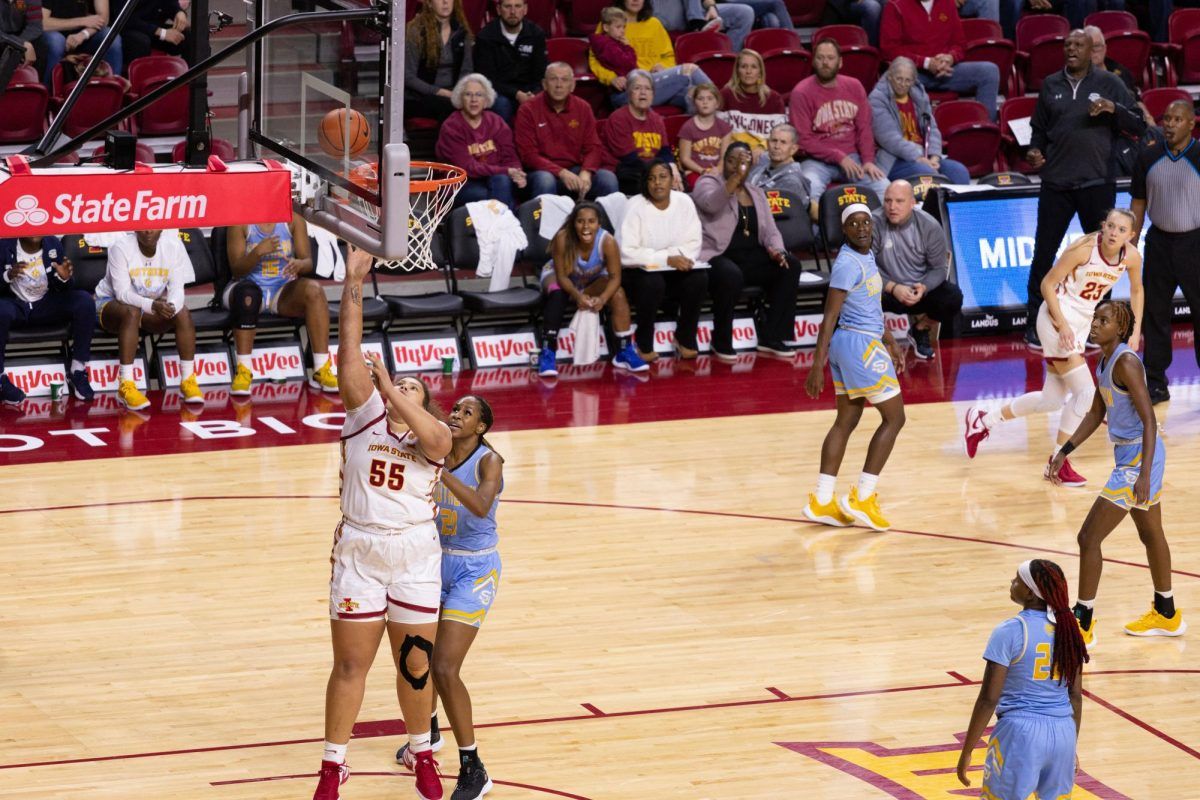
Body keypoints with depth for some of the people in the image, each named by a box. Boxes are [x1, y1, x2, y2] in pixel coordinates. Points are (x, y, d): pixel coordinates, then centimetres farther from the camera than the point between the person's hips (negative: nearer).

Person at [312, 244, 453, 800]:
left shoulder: (435, 437, 0)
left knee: (416, 665, 9)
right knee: (350, 665, 5)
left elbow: (429, 435, -26)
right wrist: (353, 281, -11)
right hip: (358, 553, 0)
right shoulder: (364, 410, 3)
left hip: (416, 558, 0)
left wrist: (388, 384, -26)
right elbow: (350, 348, -4)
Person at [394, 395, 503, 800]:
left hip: (474, 571, -6)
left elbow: (481, 505, -37)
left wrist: (441, 472, -46)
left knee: (445, 668, -16)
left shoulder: (489, 461, -17)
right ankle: (428, 733, 46)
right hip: (437, 564, 6)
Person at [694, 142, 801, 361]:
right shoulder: (707, 183, 0)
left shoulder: (757, 193, 19)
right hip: (716, 257, -6)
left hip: (751, 258, 6)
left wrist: (777, 251, -9)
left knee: (790, 266, -18)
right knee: (731, 275, -39)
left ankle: (771, 338, -13)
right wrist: (736, 177, -36)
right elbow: (712, 203, -24)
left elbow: (770, 231, 14)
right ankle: (721, 342, -18)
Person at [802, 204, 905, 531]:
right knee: (894, 417, -3)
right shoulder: (848, 263, -18)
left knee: (847, 420, 10)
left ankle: (822, 501, 10)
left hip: (847, 344, 10)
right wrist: (818, 363, -23)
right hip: (860, 344, -10)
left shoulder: (866, 257, 12)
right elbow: (830, 316, -20)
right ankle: (861, 498, -4)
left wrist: (890, 343, 27)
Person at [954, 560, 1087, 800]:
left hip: (1021, 733, -5)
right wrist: (1071, 747, 21)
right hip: (1063, 734, 5)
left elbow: (989, 699, -12)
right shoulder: (1067, 630, 5)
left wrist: (967, 752, -5)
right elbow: (1076, 695, 10)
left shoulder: (1009, 633, -12)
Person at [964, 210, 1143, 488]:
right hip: (1057, 319, -7)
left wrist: (1136, 330, 5)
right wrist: (1062, 326, -23)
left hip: (1082, 323, 7)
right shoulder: (1084, 248, -24)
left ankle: (983, 421, 28)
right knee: (1086, 392, -13)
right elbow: (1048, 283, -17)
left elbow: (1136, 290, 13)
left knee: (1052, 400, 12)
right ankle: (1057, 462, 2)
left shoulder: (1132, 256, -7)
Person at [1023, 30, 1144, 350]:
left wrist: (1115, 109, -16)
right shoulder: (1051, 85, 9)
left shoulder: (1109, 83, 3)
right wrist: (1034, 150, -3)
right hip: (1056, 182, 1)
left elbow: (1139, 126, 1)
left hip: (1097, 182, -1)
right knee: (1043, 252, 0)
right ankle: (1034, 323, 8)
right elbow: (1039, 128, 17)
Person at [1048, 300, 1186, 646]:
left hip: (1138, 458, -10)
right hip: (1129, 455, 10)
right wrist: (1065, 451, 13)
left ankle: (1082, 625, 2)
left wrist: (1144, 474, -30)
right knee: (1150, 534, 23)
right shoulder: (1105, 361, 7)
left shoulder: (1126, 362, -21)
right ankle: (1166, 615, 38)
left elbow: (1149, 420, -24)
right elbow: (1096, 414, 18)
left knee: (1089, 538, -7)